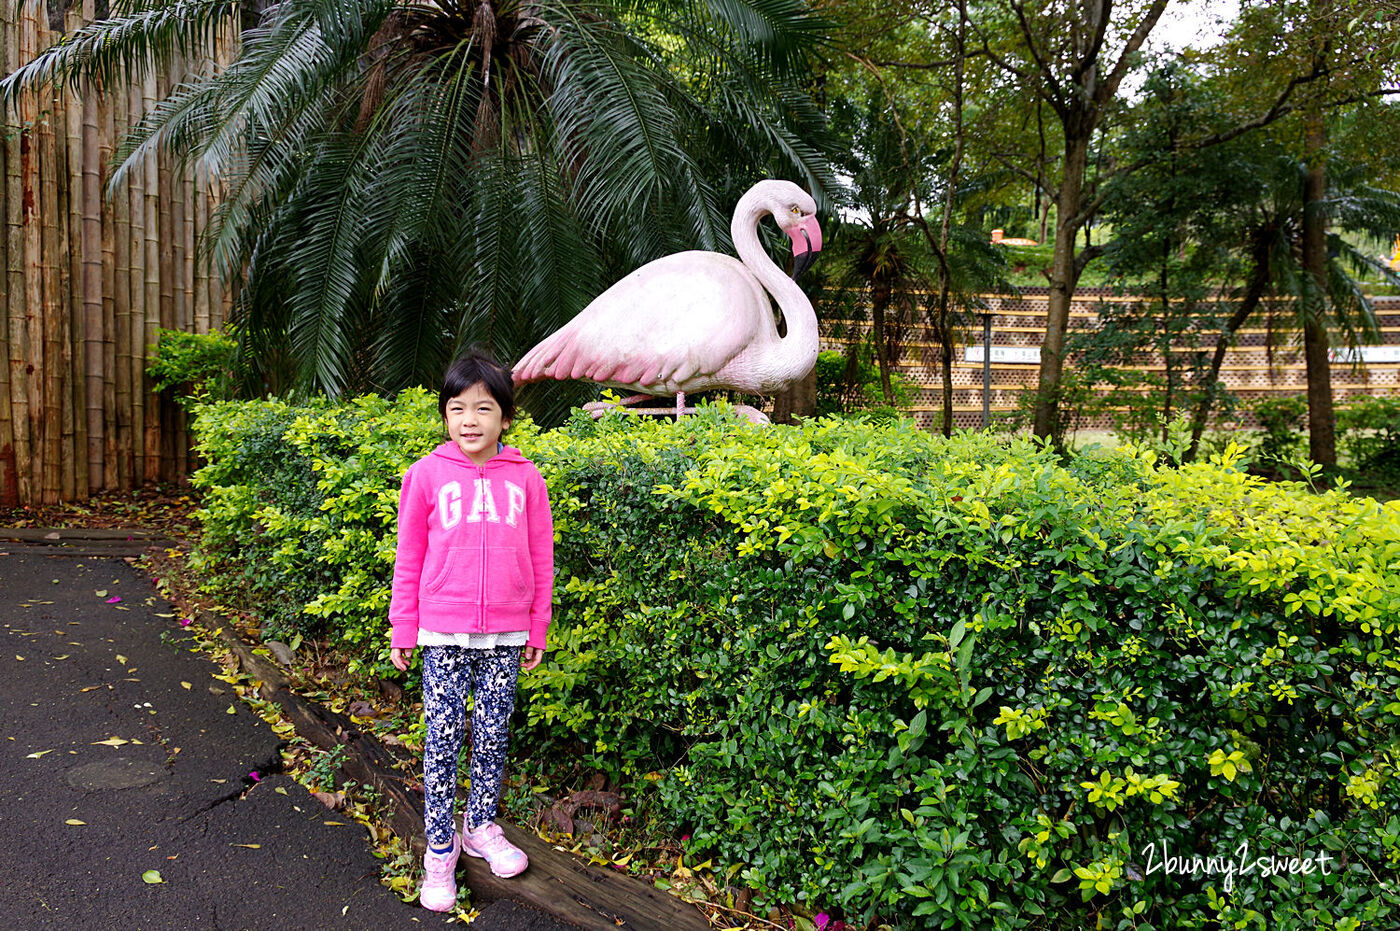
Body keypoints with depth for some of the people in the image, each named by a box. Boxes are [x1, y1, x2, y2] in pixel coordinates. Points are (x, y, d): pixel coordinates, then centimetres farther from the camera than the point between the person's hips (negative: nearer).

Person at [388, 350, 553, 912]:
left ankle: (481, 827, 33)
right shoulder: (427, 475, -3)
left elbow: (541, 561, 6)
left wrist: (537, 631, 8)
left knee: (492, 736, 12)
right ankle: (440, 849, 20)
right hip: (443, 632, -1)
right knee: (443, 738, 5)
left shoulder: (525, 479, -1)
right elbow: (409, 557, 4)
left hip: (505, 635, 1)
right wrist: (402, 630, 5)